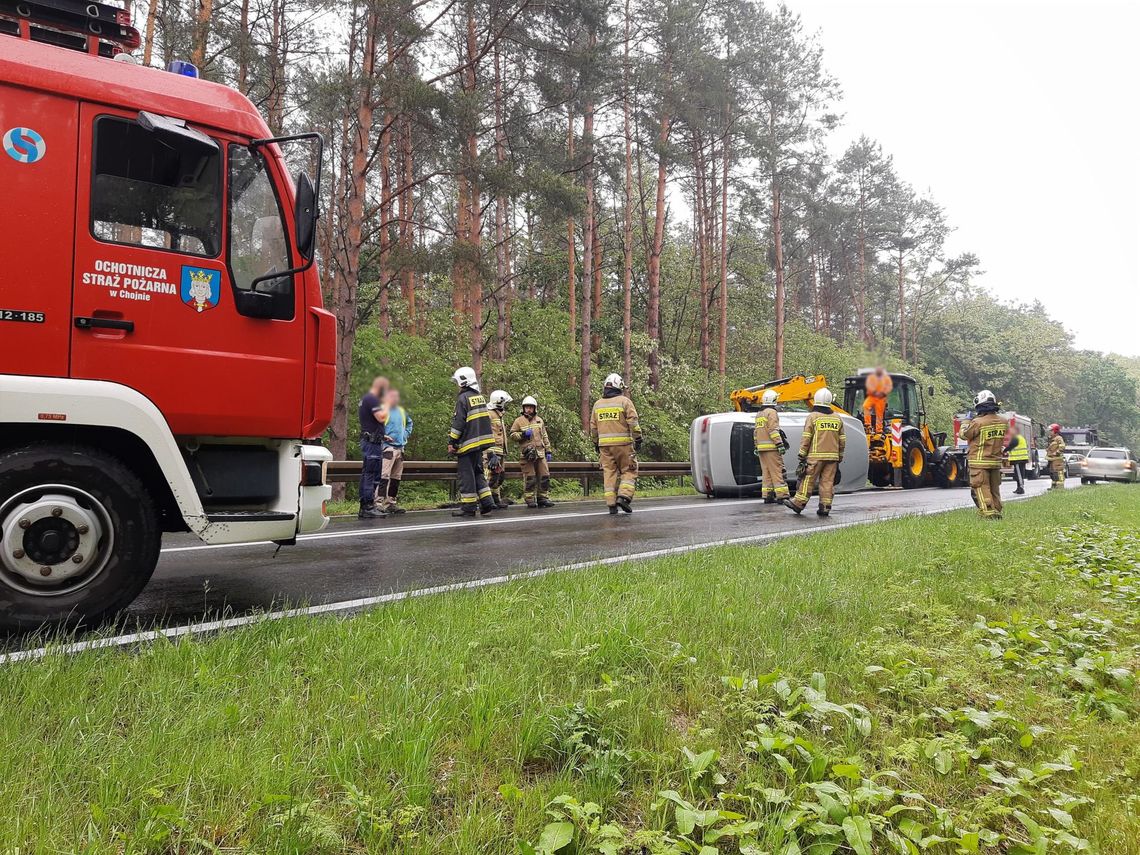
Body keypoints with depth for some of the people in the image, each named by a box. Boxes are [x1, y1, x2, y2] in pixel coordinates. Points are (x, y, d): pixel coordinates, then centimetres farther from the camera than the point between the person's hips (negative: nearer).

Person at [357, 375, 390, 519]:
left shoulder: (365, 398, 21)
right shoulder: (372, 399, -13)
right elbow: (381, 417, -21)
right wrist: (387, 403, -9)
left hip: (368, 441, 11)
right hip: (372, 442, -11)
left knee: (367, 474, 12)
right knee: (371, 474, -10)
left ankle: (365, 507, 16)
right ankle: (368, 508, -10)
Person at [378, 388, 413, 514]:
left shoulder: (402, 411, 16)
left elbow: (409, 422, 35)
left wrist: (406, 434, 22)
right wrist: (382, 436, -18)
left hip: (400, 448, 8)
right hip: (387, 448, -8)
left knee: (396, 477, 11)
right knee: (384, 476, -14)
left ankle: (391, 502, 18)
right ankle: (380, 502, -14)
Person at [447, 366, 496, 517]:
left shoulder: (463, 398, -12)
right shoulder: (480, 396, 14)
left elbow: (458, 423, -15)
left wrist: (451, 442, -11)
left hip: (468, 442, -8)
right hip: (481, 442, 8)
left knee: (466, 474, -2)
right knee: (477, 472, 16)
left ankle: (468, 507, 2)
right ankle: (486, 502, 12)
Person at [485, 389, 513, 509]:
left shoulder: (499, 415, 22)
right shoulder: (489, 415, -12)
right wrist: (491, 453, -24)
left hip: (500, 452, 10)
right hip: (492, 451, -10)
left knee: (500, 476, 14)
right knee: (491, 477, -10)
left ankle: (498, 500, 21)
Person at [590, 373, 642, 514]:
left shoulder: (597, 404, 12)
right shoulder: (624, 401, -2)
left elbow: (593, 427, 16)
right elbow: (633, 422, -7)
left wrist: (595, 443, 23)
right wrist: (638, 440, -3)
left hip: (604, 444, 4)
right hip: (623, 443, -4)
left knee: (609, 473, 7)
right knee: (629, 471, 5)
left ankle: (611, 504, 4)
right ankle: (623, 496, -12)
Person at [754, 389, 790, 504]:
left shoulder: (759, 414, 18)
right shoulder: (771, 412, -8)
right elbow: (773, 430, -17)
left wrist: (757, 447, 24)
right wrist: (780, 445, -19)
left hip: (761, 447, 8)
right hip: (771, 447, -8)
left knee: (766, 473, 9)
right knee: (777, 471, -7)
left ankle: (768, 496, 9)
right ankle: (781, 496, -10)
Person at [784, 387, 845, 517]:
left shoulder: (812, 416, -4)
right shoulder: (837, 418, 11)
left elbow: (806, 438, -7)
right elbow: (842, 440, 14)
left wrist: (802, 455, -2)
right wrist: (840, 456, 22)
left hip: (815, 456, -4)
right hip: (832, 456, 4)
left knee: (808, 480, 0)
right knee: (827, 482, 5)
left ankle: (798, 503, 5)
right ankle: (825, 507, 6)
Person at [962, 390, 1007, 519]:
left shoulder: (977, 423, -20)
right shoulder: (1003, 422, 0)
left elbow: (965, 435, -5)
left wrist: (965, 425, 16)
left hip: (979, 462, -6)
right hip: (996, 461, 6)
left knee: (981, 489, -2)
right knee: (995, 489, 18)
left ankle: (988, 512, -9)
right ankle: (997, 511, 25)